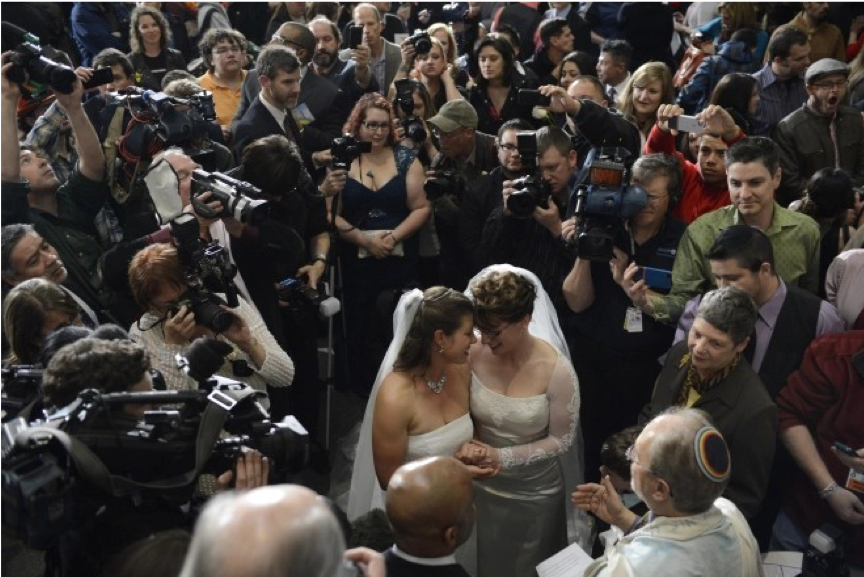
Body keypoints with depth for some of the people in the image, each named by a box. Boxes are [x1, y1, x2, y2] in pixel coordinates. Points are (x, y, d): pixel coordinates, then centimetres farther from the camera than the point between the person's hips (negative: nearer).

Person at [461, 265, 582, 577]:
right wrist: (467, 444, -23)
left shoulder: (556, 370, -24)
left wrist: (502, 456, -23)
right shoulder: (473, 354, -17)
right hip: (482, 487, 2)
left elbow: (561, 440, -15)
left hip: (535, 493, -2)